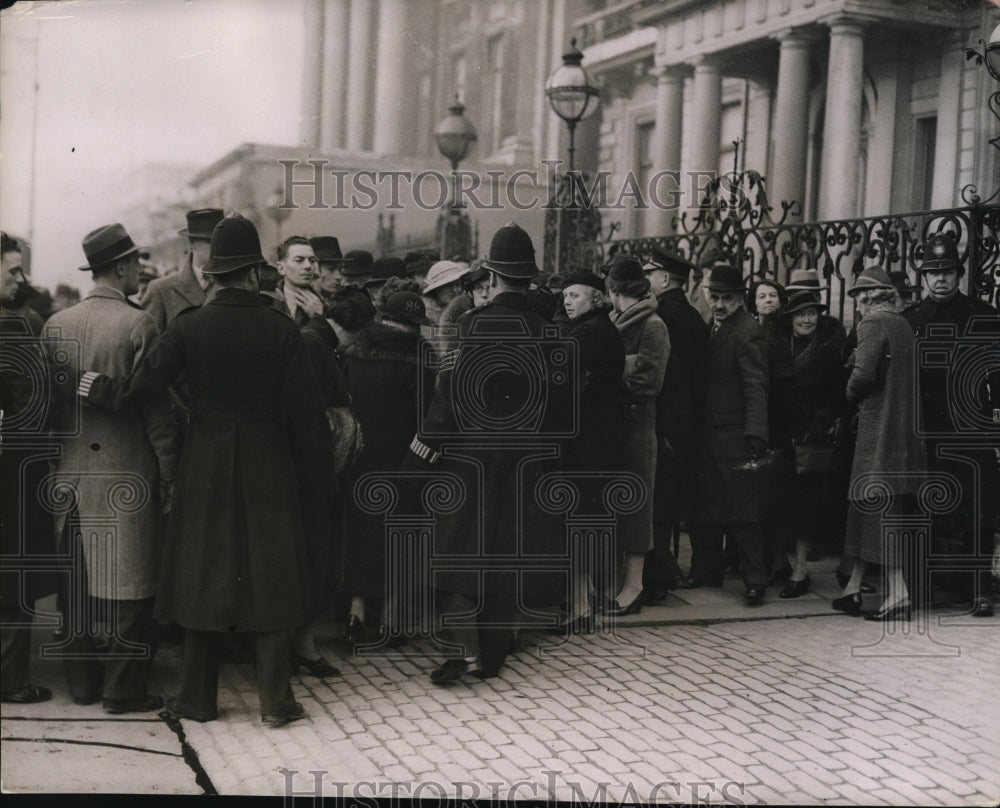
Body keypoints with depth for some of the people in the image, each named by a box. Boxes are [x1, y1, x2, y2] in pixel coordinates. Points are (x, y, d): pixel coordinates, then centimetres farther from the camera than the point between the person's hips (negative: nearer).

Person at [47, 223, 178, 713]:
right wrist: (168, 473, -5)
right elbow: (156, 408, -11)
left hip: (69, 470, 6)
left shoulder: (56, 324, 4)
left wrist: (60, 455, 17)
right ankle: (123, 688, 6)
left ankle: (82, 681, 22)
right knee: (129, 583, 2)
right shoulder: (138, 325, -12)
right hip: (125, 469, -6)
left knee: (77, 580, 13)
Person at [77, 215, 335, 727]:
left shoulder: (188, 328, -7)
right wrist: (316, 481, 2)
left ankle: (198, 698, 18)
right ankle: (275, 699, 10)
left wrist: (92, 386, 11)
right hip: (269, 468, -1)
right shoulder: (280, 330, -8)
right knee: (269, 578, 7)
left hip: (205, 468, 1)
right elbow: (307, 412, -7)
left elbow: (137, 392, -9)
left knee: (203, 575, 10)